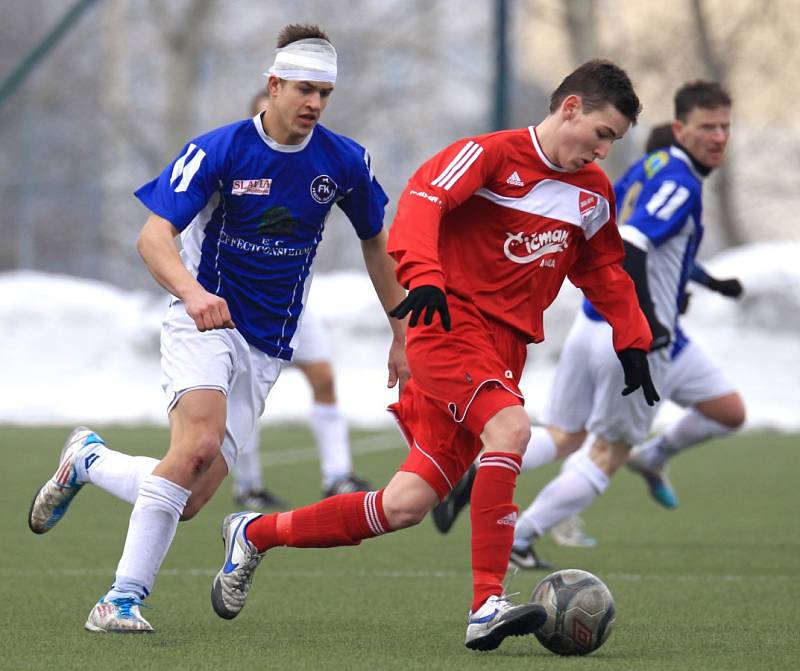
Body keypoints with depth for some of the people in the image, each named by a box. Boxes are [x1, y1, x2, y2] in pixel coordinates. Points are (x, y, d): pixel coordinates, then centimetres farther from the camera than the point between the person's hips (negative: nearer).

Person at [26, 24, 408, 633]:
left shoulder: (345, 161, -1)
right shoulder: (220, 150, -12)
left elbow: (375, 243, 16)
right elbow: (154, 236, -21)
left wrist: (402, 335, 15)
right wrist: (193, 292, -41)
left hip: (266, 349, 4)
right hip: (206, 323, -4)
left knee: (190, 500, -6)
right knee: (197, 445, -32)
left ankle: (88, 461, 23)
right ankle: (124, 596, -24)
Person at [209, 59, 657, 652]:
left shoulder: (594, 192, 15)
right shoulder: (493, 155, -7)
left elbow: (606, 272, 30)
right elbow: (423, 198, -22)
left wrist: (633, 343, 21)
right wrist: (423, 275, -38)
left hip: (504, 349, 7)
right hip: (451, 322, -7)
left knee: (407, 505, -1)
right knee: (509, 426, -34)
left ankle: (255, 534, 17)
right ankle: (488, 606, -34)